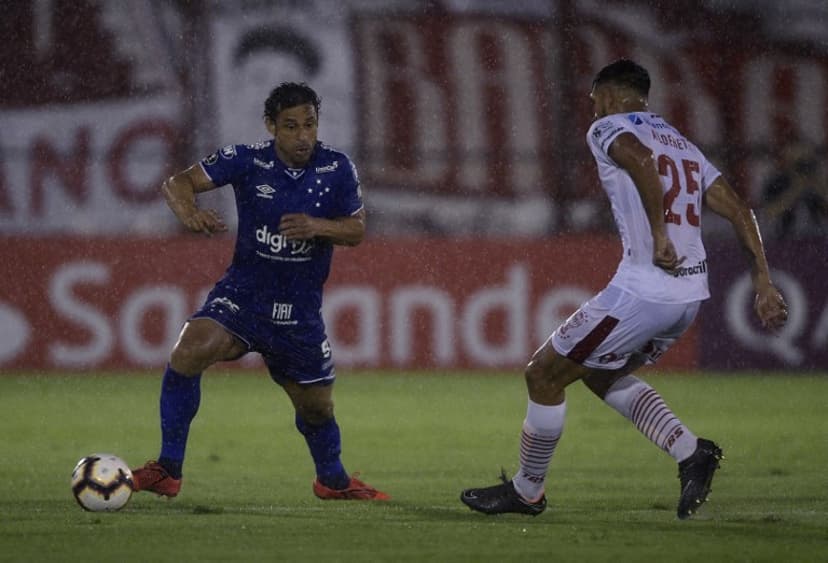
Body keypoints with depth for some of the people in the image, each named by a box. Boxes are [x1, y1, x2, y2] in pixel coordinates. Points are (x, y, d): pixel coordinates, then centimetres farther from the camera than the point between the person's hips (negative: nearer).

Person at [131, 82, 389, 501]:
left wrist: (317, 227, -21)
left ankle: (333, 480, 46)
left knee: (317, 407, 13)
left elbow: (357, 231, 0)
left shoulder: (337, 169, -5)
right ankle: (167, 470, -21)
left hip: (300, 310, 2)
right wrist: (189, 213, -36)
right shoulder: (248, 160, -10)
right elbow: (179, 182, -13)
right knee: (190, 350, -29)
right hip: (243, 293, -2)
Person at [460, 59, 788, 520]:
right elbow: (739, 210, 15)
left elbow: (641, 159, -24)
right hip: (692, 293, 8)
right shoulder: (683, 145, 22)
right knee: (602, 374, 26)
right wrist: (763, 282, 12)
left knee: (545, 375, 9)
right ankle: (689, 450, 10)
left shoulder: (607, 129, 1)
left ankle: (527, 490, 20)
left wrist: (660, 234, -24)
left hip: (643, 288, -8)